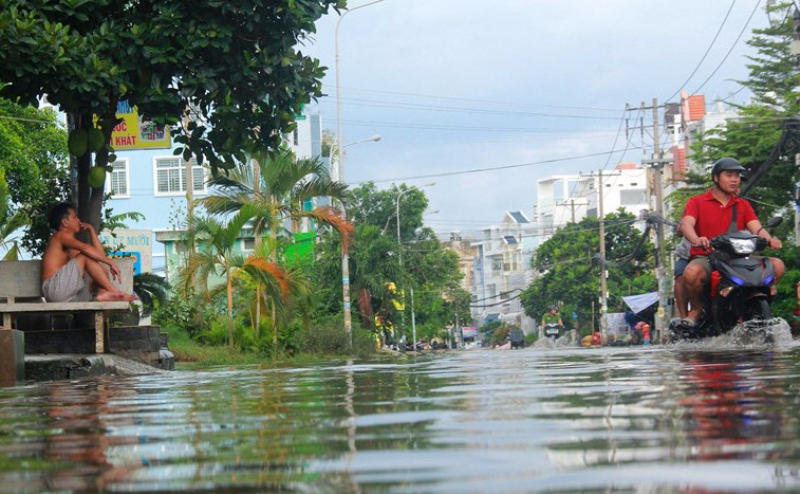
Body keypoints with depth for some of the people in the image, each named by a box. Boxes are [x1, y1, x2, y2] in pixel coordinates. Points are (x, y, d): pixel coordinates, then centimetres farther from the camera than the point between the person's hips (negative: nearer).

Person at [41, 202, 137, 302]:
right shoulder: (60, 236, -1)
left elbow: (100, 254, 21)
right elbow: (85, 248, -20)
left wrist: (91, 231, 19)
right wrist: (110, 262, -18)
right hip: (54, 288, -9)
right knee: (87, 256, -18)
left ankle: (103, 293, -24)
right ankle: (114, 291, -26)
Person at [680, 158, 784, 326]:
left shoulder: (743, 205, 18)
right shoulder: (696, 202, 6)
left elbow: (756, 228, 3)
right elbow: (686, 224, -12)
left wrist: (769, 239, -22)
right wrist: (696, 240, -37)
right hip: (705, 258, -4)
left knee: (777, 265, -17)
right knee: (692, 272, -39)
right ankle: (697, 308, -7)